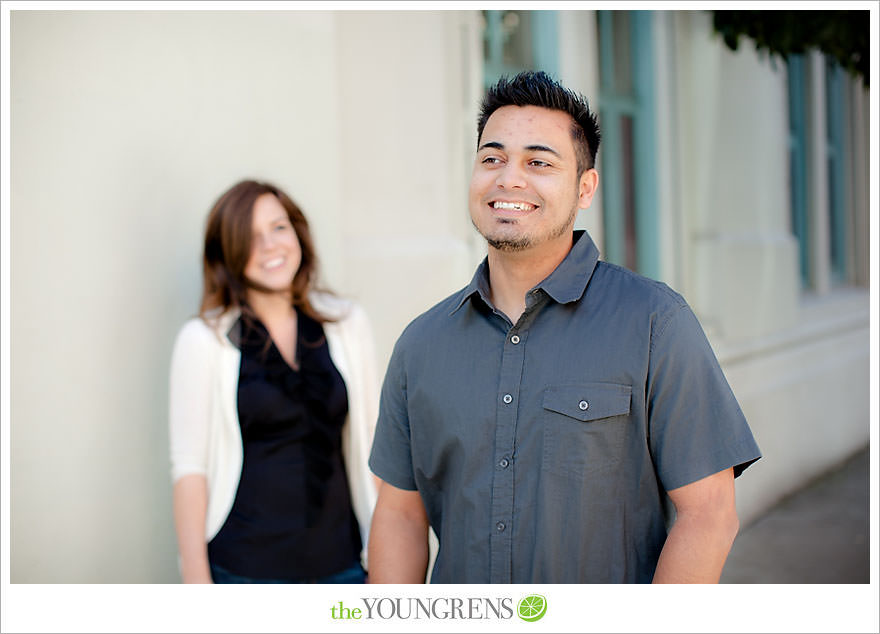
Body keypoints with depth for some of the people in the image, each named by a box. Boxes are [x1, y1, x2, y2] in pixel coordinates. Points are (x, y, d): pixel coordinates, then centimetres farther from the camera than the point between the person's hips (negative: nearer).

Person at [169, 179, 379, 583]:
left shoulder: (347, 323, 5)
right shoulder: (204, 340, -4)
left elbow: (370, 445, 9)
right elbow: (190, 467, -5)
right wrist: (196, 581, -9)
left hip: (340, 562, 3)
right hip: (246, 571, -2)